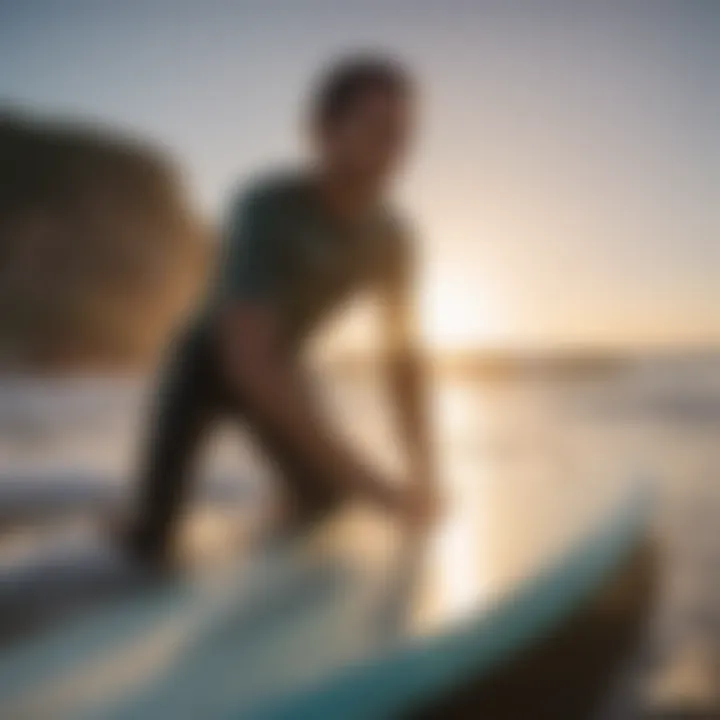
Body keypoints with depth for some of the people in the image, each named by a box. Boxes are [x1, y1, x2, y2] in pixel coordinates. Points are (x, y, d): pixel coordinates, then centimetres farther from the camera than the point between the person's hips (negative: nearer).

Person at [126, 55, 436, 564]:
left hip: (279, 369, 5)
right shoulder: (266, 210, -41)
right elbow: (249, 360, -49)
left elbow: (403, 356, -12)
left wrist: (423, 475, -22)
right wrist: (368, 482, -50)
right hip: (206, 362, -5)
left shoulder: (391, 236, -21)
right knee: (153, 539, -14)